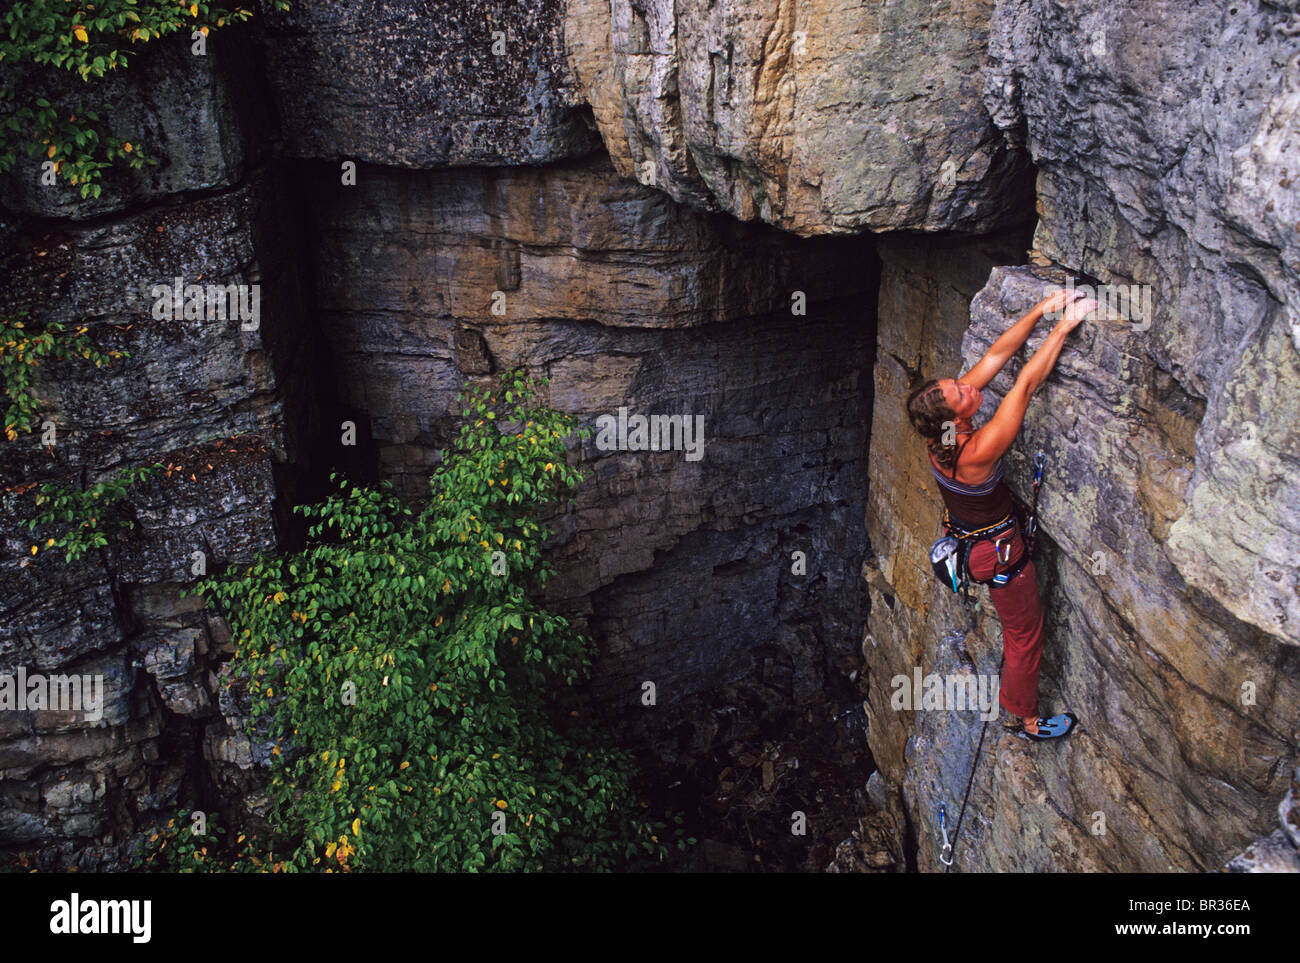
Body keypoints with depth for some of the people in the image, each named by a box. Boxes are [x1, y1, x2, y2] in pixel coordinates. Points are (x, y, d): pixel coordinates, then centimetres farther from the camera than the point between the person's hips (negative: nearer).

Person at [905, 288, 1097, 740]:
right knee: (1025, 635, 15)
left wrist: (1040, 309, -14)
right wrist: (1063, 326, -29)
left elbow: (996, 355, -13)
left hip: (971, 537, 8)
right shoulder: (975, 453, -39)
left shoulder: (940, 429, -18)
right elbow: (1026, 384, -35)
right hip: (999, 551, -8)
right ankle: (1028, 720, 37)